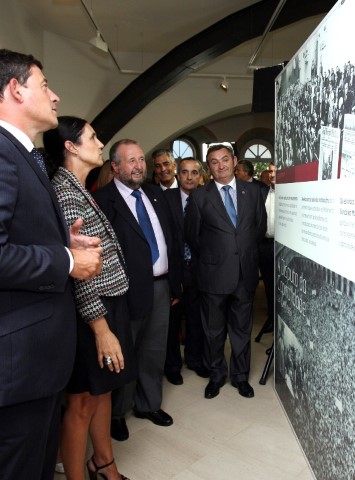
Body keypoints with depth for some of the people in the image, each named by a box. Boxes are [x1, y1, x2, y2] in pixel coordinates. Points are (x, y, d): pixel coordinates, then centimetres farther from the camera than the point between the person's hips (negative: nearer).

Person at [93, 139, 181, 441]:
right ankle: (116, 412, 33)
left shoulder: (156, 194, 10)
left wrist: (176, 281, 13)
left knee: (155, 351, 18)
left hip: (161, 286, 6)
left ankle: (149, 404, 39)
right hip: (129, 289, -6)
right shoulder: (103, 199, -12)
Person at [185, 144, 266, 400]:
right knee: (214, 330, 13)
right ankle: (217, 375, 32)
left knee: (242, 328, 15)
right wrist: (210, 256, 8)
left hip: (246, 273, 2)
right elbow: (192, 235, 3)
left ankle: (241, 376, 33)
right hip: (214, 273, -1)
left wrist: (247, 251, 11)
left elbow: (261, 225, 12)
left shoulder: (253, 191, 3)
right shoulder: (199, 196, -4)